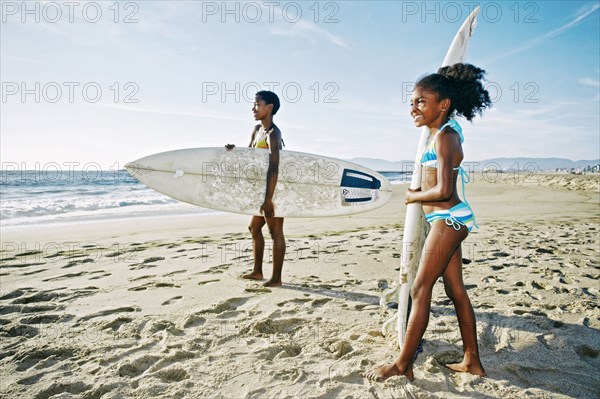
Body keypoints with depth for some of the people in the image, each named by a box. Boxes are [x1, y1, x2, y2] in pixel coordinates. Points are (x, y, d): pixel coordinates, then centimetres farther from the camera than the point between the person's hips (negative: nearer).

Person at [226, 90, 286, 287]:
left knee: (275, 232, -4)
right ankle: (257, 271, 28)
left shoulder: (273, 134, -18)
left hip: (275, 189, -10)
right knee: (254, 228, 17)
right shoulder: (257, 130, 13)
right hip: (264, 189, 10)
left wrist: (268, 199, -34)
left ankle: (276, 278, 4)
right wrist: (234, 150, -8)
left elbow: (274, 168, -28)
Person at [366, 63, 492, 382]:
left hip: (447, 218, -10)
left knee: (420, 290, -6)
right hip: (450, 220, 10)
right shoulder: (445, 131, 13)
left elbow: (443, 191, -24)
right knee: (456, 290, 14)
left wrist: (414, 196, -8)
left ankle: (403, 365, 5)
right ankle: (472, 361, 25)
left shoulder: (444, 137, -15)